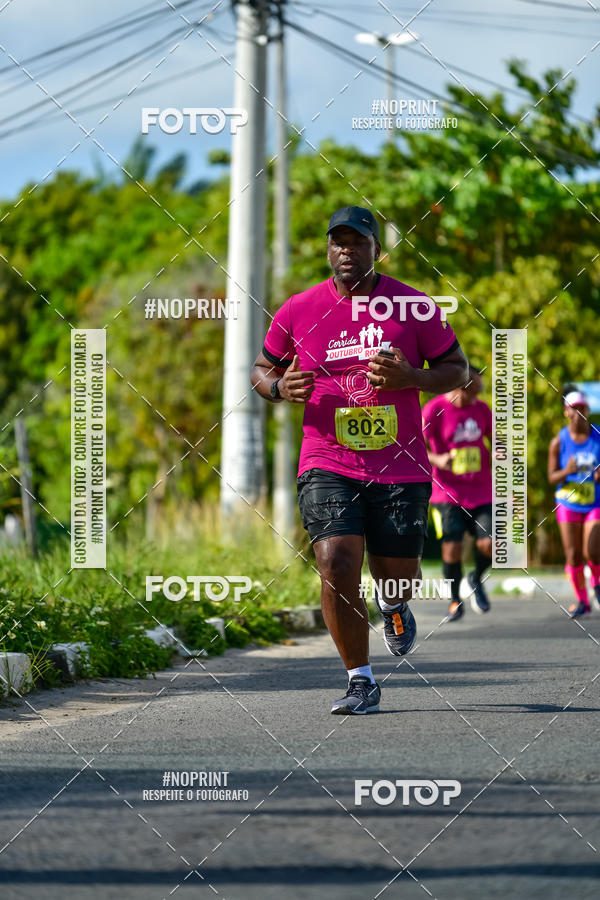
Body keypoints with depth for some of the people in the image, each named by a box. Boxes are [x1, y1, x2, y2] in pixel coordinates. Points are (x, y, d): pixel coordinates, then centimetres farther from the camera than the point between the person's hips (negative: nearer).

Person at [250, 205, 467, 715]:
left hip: (400, 468, 0)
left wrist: (411, 378, -14)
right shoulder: (299, 310, 1)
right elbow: (262, 369, 15)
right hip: (328, 466, 0)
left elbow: (457, 368, 6)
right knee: (336, 562, -18)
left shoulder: (413, 306, -1)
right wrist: (280, 387, -9)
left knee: (398, 573, 8)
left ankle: (393, 606, 50)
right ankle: (361, 682, -6)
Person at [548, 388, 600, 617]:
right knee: (573, 555, -1)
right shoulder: (558, 442, -6)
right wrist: (566, 472, -24)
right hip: (569, 504, 1)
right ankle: (581, 601, 17)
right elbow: (552, 478, -3)